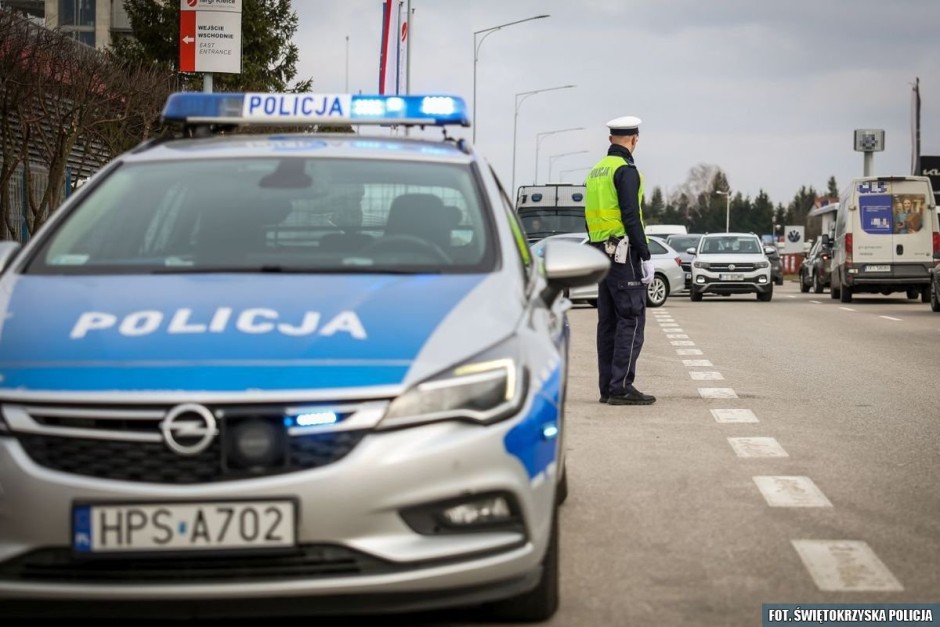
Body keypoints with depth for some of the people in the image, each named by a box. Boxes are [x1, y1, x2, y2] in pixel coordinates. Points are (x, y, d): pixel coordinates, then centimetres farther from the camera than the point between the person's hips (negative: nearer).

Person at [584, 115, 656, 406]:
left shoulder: (596, 171, 16)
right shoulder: (626, 170, -12)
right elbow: (631, 216, -18)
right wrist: (646, 256, -15)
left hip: (601, 252, 9)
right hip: (623, 252, -9)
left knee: (608, 321, 10)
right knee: (631, 320, -8)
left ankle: (607, 387, 11)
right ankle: (621, 387, -12)